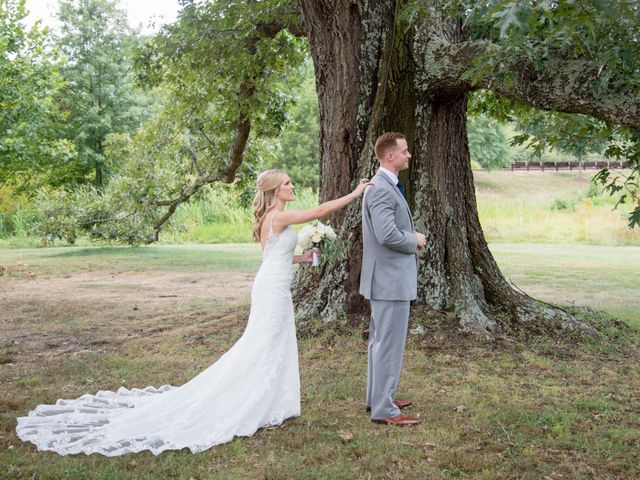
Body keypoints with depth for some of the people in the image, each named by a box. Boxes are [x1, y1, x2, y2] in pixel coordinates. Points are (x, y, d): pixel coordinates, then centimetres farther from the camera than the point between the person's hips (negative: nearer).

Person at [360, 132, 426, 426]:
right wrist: (415, 241, -11)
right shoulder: (381, 189, -20)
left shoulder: (387, 186, 15)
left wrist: (411, 237, 7)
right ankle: (383, 410, 3)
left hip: (390, 277, 11)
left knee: (381, 341, 18)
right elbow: (387, 235, -28)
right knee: (389, 344, -5)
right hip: (391, 278, -11)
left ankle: (377, 397, 30)